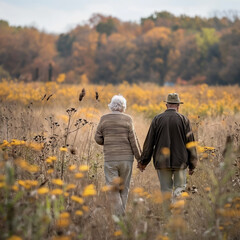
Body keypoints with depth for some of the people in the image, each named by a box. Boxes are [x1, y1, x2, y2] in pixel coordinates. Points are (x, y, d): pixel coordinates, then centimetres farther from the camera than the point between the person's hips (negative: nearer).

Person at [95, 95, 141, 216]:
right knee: (124, 188, 13)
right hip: (126, 157, 0)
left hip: (110, 158, 0)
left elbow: (98, 139, 4)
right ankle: (121, 213, 15)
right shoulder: (127, 119, -2)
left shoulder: (104, 119, 2)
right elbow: (133, 140, -3)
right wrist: (139, 158, 4)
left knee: (113, 189, -1)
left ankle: (118, 215, -13)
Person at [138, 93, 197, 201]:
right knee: (180, 187, 8)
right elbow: (190, 143, 0)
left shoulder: (157, 119, 0)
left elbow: (149, 142, 3)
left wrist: (143, 161, 11)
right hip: (180, 162, -1)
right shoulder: (184, 120, -2)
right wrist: (192, 164, 8)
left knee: (166, 190, 8)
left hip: (162, 162, 1)